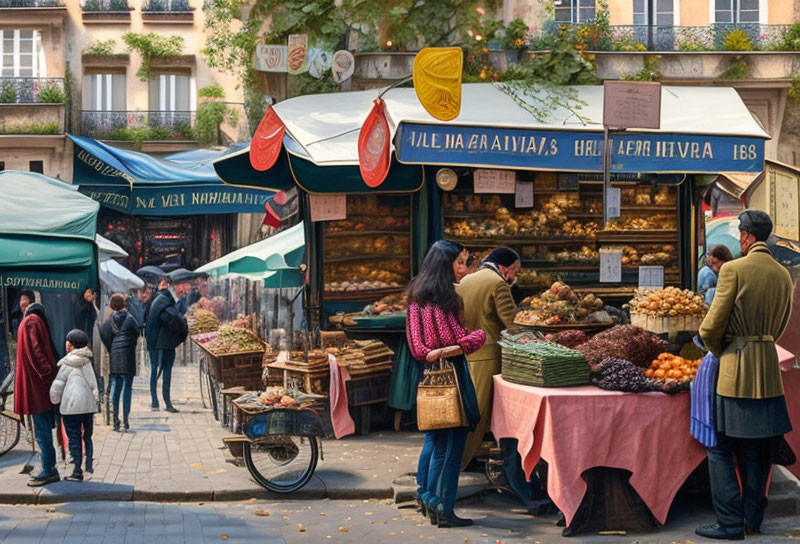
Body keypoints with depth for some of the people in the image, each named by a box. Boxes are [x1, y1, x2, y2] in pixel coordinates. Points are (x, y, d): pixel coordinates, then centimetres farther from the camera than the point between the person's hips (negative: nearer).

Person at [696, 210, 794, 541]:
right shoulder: (784, 275, 7)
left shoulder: (734, 269, -13)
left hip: (736, 371, -6)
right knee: (757, 450, 15)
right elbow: (780, 326, 16)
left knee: (721, 448, 1)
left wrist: (721, 353, 7)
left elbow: (711, 329, -11)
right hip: (769, 370, 7)